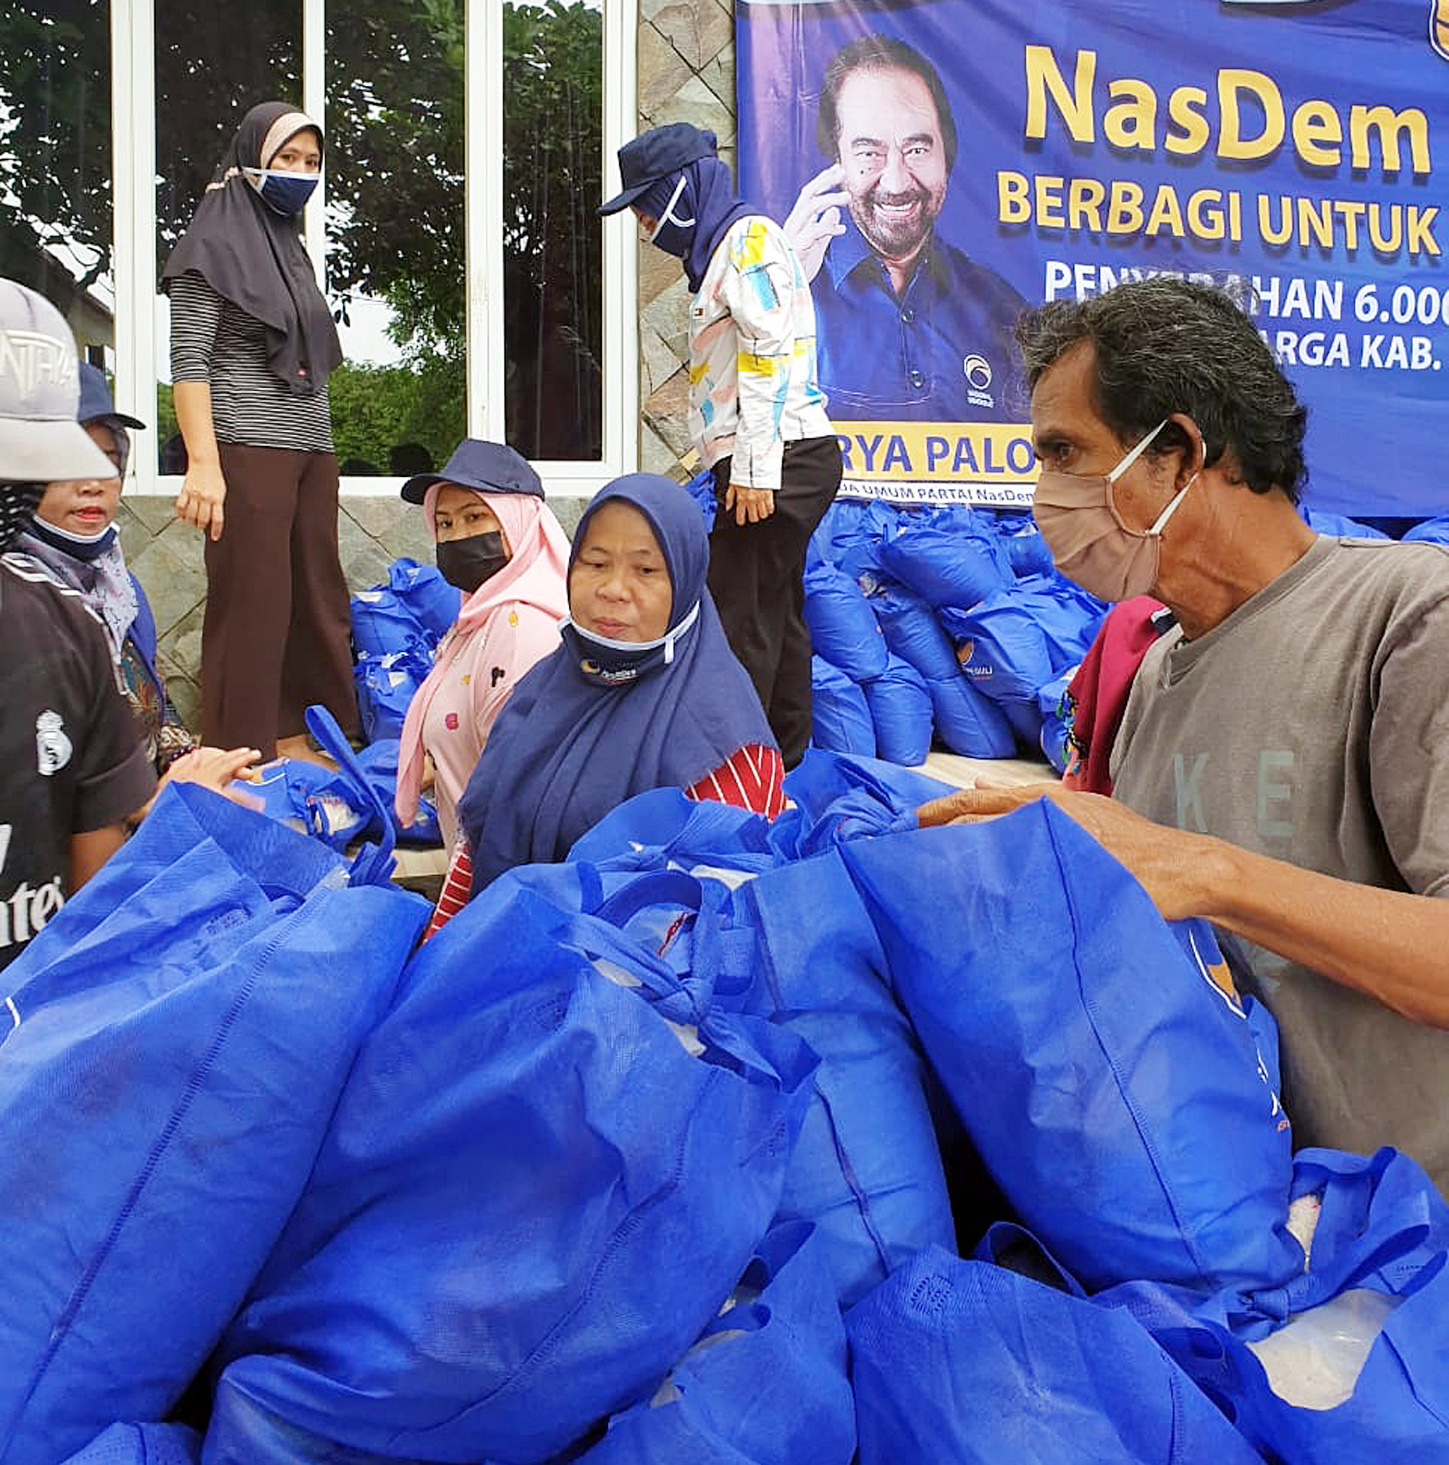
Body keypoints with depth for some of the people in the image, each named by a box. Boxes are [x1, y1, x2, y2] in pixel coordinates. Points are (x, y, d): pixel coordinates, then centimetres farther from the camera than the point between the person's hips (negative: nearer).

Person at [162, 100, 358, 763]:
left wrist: (319, 448, 15)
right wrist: (202, 463, -19)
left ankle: (298, 747, 14)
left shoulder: (289, 248, 20)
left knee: (318, 602, 6)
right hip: (246, 452, -7)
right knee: (252, 607, -8)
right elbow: (189, 361, -10)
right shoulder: (214, 244, -1)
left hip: (310, 453, 7)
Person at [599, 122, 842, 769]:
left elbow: (771, 352, -17)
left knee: (739, 622, -11)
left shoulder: (747, 235, -6)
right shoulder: (721, 247, 24)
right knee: (775, 618, 13)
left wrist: (754, 466, -22)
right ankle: (787, 760, 21)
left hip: (781, 459, -11)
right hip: (775, 466, 11)